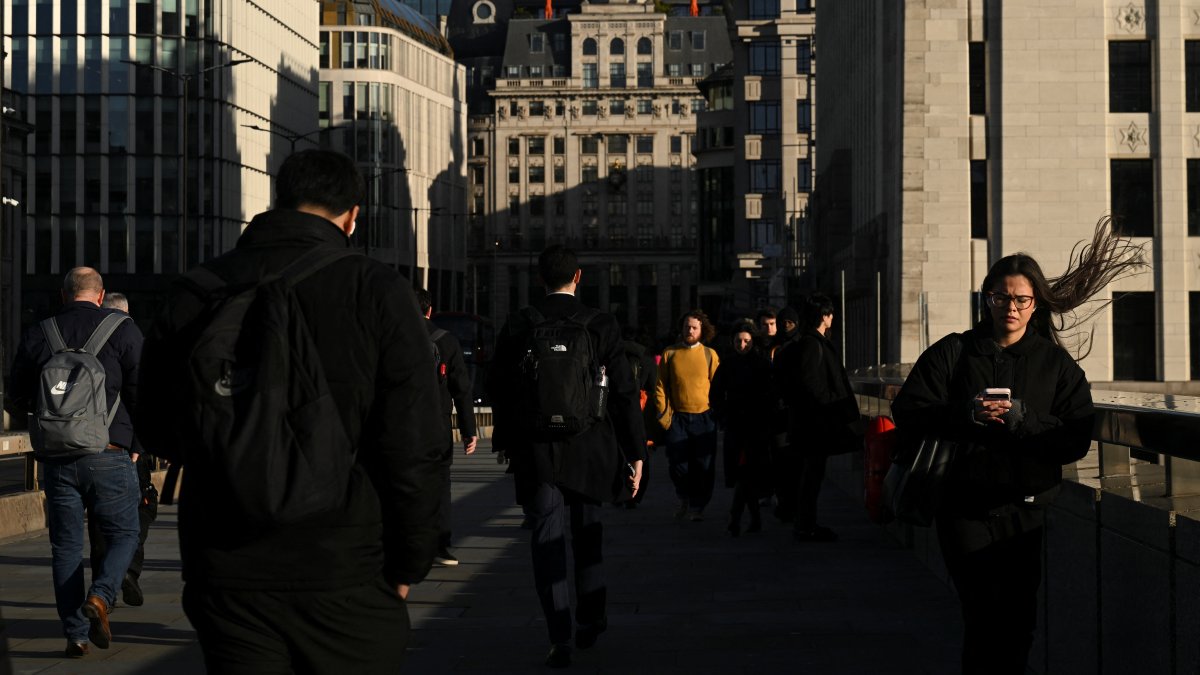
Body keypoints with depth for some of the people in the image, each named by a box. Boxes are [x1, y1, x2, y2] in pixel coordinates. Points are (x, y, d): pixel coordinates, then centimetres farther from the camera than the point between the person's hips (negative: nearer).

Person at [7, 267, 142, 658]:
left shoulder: (37, 336, 7)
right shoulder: (122, 330, -1)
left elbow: (17, 402, 11)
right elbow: (142, 393, -5)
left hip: (55, 459, 3)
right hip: (108, 456, -2)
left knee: (66, 545, 10)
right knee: (122, 534, 10)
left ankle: (75, 634, 7)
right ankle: (99, 597, -16)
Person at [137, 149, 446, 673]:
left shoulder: (194, 294, 2)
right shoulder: (378, 294, -8)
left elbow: (159, 433, 10)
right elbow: (414, 448, -10)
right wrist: (408, 565, 2)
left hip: (226, 577, 3)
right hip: (345, 577, -3)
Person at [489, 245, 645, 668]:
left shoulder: (518, 326, -3)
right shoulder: (602, 326, -5)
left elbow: (499, 389, 3)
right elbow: (624, 393, -5)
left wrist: (506, 441, 17)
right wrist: (635, 453, 2)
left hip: (536, 450, -1)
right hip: (589, 450, 1)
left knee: (548, 539, 2)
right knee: (587, 531, 19)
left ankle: (559, 638, -4)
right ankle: (591, 618, 27)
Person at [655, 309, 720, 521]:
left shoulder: (710, 355, 5)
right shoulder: (670, 354, 6)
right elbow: (661, 386, 7)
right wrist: (663, 413, -2)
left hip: (704, 418, 0)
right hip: (678, 417, 0)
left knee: (703, 466, -1)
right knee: (678, 464, -2)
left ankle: (697, 506, 13)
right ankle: (684, 499, 23)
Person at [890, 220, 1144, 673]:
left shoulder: (1056, 364, 8)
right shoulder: (952, 353, 7)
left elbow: (1077, 440, -2)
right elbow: (907, 414, -1)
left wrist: (1023, 419, -18)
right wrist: (965, 414, -16)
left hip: (1028, 511, 1)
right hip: (967, 511, -1)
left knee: (1019, 623, 3)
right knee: (984, 619, -8)